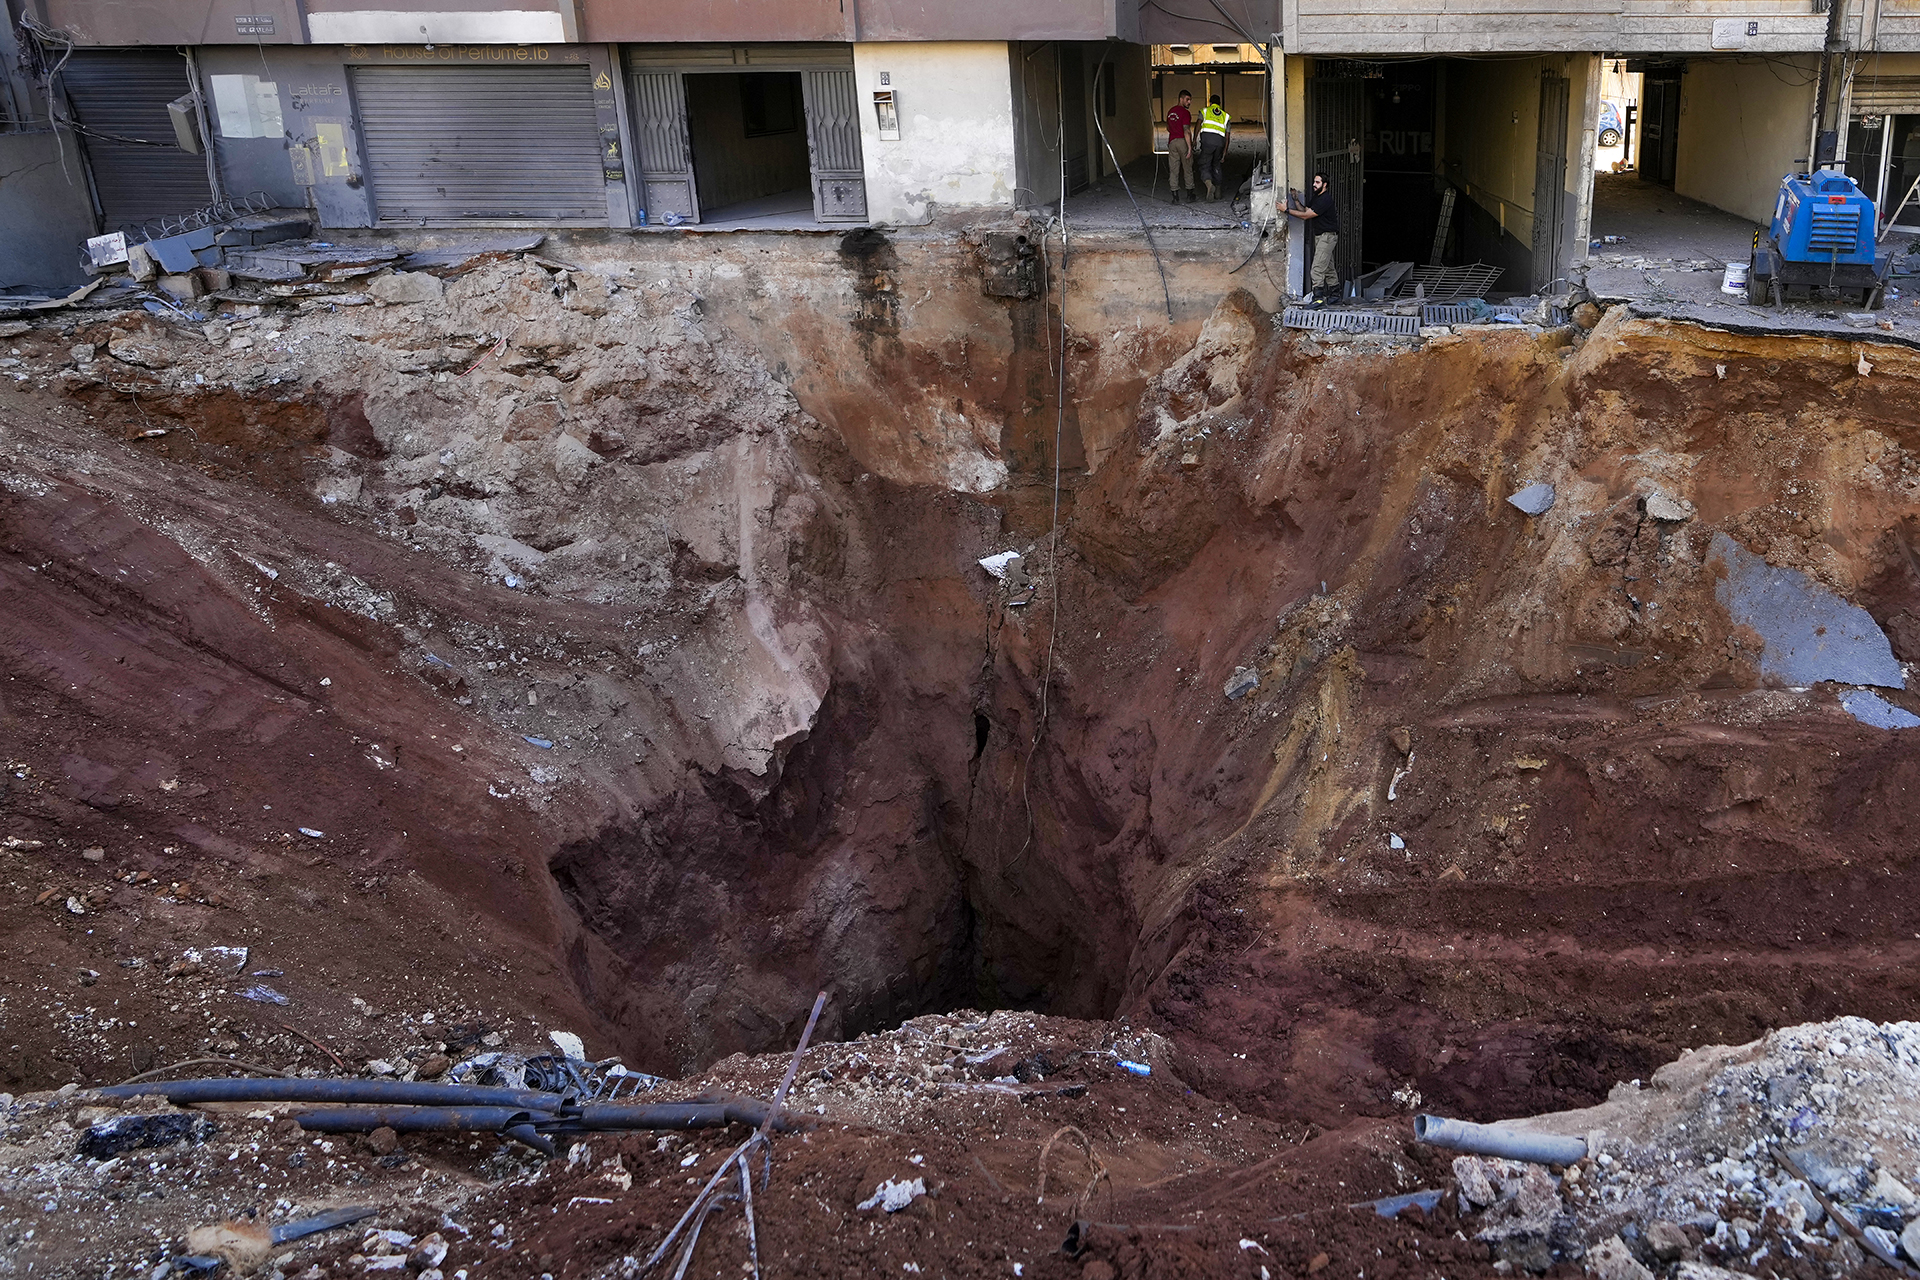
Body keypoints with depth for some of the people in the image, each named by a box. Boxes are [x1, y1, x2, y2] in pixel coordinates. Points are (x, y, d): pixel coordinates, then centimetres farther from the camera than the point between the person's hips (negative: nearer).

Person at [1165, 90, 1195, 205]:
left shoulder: (1170, 112, 12)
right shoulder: (1185, 113, -11)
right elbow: (1186, 131, -19)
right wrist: (1190, 147, -20)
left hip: (1172, 142, 5)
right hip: (1183, 142, -5)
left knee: (1173, 170, 5)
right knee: (1188, 169, 7)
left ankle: (1175, 197, 1)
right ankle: (1189, 196, 12)